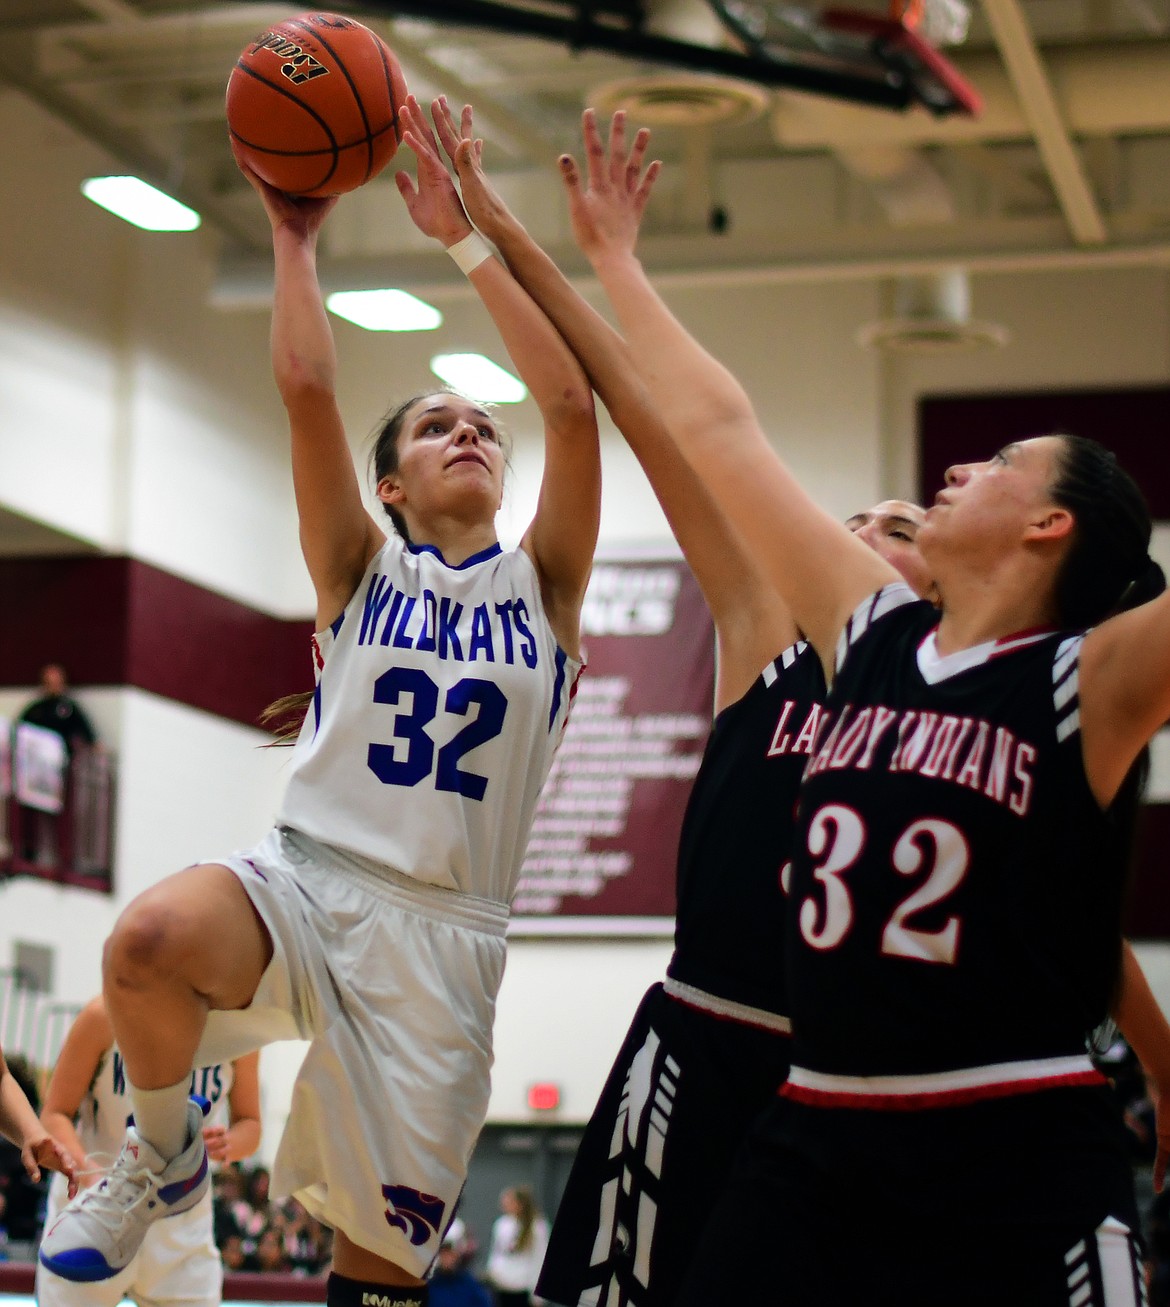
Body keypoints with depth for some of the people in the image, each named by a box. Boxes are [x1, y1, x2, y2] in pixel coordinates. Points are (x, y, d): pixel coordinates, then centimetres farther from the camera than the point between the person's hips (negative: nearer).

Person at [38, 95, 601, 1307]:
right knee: (153, 934, -35)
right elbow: (305, 386, -2)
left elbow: (572, 404, -2)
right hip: (306, 879, -1)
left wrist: (464, 236, -1)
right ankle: (161, 1158, -5)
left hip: (443, 929, 1)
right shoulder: (363, 569, 12)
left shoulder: (539, 587, 11)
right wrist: (294, 235, 4)